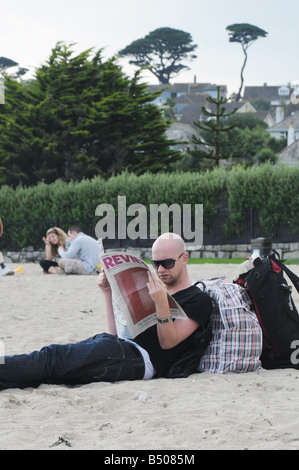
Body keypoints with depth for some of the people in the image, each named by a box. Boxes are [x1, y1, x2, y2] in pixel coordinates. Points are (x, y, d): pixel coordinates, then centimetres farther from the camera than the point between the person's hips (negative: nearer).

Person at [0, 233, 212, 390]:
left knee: (53, 358, -23)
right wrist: (109, 292, 13)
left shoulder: (198, 300, 4)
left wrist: (162, 303, -21)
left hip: (139, 359, -8)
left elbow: (168, 342, -7)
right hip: (119, 347, 8)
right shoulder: (156, 291, 28)